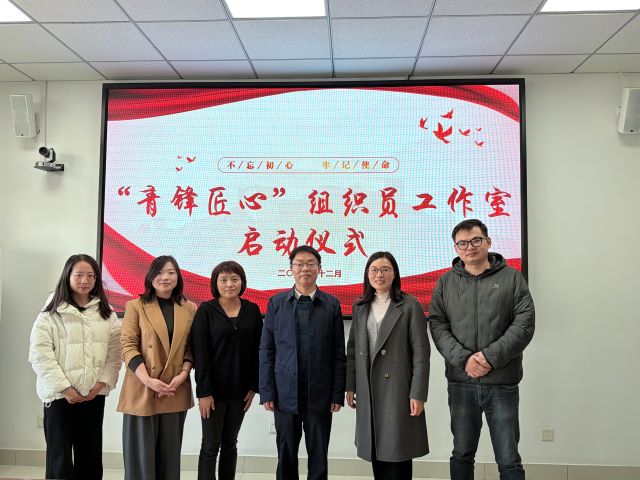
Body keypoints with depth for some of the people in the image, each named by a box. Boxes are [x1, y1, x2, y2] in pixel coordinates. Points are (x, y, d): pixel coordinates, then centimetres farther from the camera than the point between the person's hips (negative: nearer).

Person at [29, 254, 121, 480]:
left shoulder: (107, 314, 7)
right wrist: (64, 387, -14)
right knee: (60, 455, 3)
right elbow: (40, 353, -10)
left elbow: (114, 352, 4)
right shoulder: (51, 313, -3)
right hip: (59, 393, -3)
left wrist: (102, 383, -8)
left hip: (94, 393, 3)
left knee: (91, 454, 9)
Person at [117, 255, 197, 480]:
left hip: (176, 392, 3)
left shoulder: (190, 308, 9)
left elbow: (192, 347, 9)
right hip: (142, 391, -2)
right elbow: (128, 346, -6)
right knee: (141, 453, 2)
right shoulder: (135, 306, 1)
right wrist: (148, 380, -17)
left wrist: (183, 374, -8)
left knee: (170, 453, 9)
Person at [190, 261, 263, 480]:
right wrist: (203, 391, -14)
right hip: (213, 388, -3)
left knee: (230, 443, 14)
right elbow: (199, 353, -10)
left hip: (240, 389, 3)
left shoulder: (252, 310, 2)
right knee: (211, 445, 3)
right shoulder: (206, 310, -6)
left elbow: (257, 350, 3)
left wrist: (254, 386, -1)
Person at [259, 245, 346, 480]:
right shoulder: (276, 302, 4)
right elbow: (266, 350, 3)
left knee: (318, 458, 9)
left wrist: (338, 394, -3)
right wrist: (266, 392, -2)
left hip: (320, 395, 0)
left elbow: (338, 353, 1)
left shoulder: (332, 304, 2)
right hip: (285, 395, 1)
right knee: (286, 456, 11)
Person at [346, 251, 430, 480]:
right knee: (376, 450, 11)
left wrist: (418, 394, -12)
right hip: (368, 390, 4)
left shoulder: (410, 306, -5)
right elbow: (353, 349, 12)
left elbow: (421, 353, -8)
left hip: (397, 388, -4)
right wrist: (351, 386, 9)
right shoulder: (360, 307, 9)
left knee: (398, 451, 3)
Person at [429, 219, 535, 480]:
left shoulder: (512, 277, 2)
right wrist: (464, 359, -14)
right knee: (462, 455, 14)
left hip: (502, 382, -1)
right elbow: (437, 326, -1)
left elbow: (524, 325, -5)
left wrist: (490, 357, -14)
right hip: (461, 382, 2)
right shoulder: (446, 282, 7)